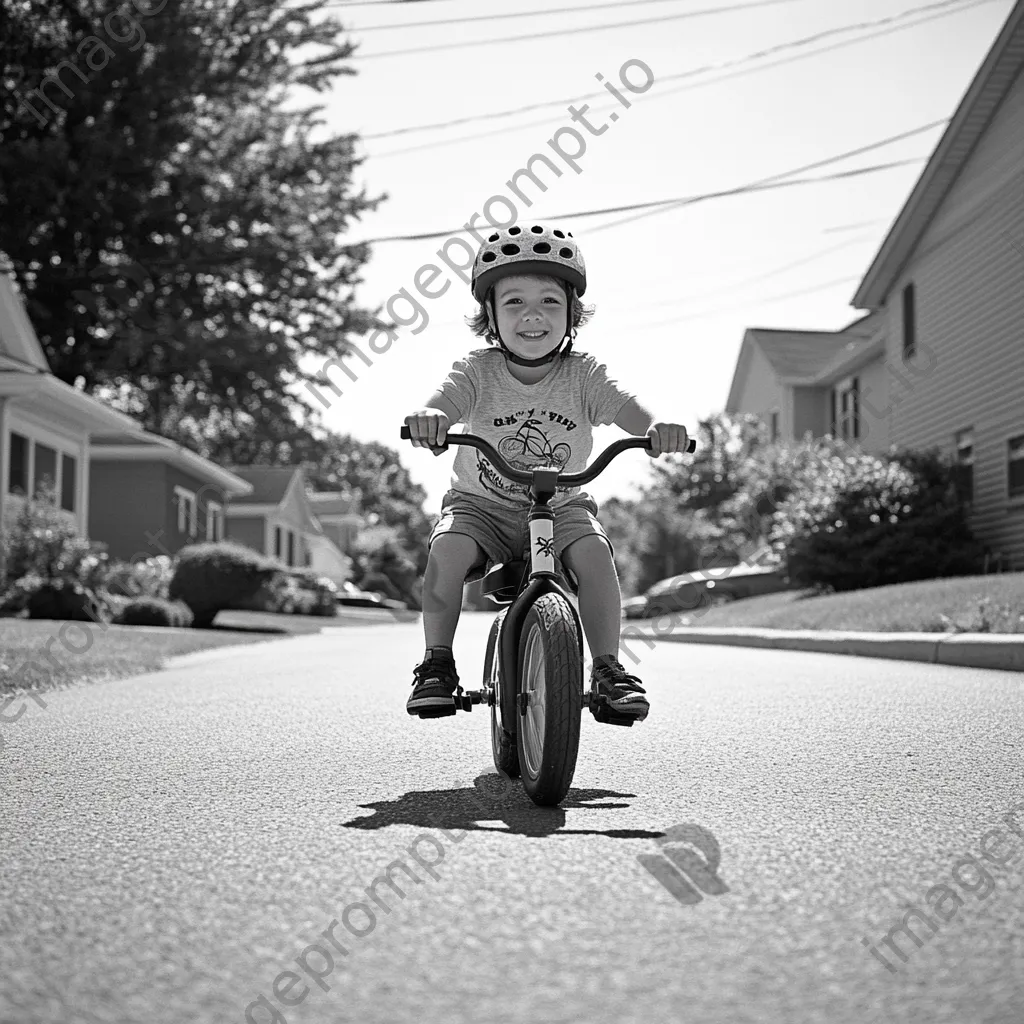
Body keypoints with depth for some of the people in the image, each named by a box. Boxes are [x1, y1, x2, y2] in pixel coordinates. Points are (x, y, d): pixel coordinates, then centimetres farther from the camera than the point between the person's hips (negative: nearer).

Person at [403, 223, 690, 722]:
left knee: (593, 550, -28)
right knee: (446, 548, -29)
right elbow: (443, 403, -31)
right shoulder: (477, 371, -13)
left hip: (561, 506, 1)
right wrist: (427, 418, -57)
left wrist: (658, 427, -49)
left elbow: (625, 407, -25)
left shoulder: (582, 373, -10)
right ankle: (436, 663, -11)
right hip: (480, 504, 0)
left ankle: (608, 668, -14)